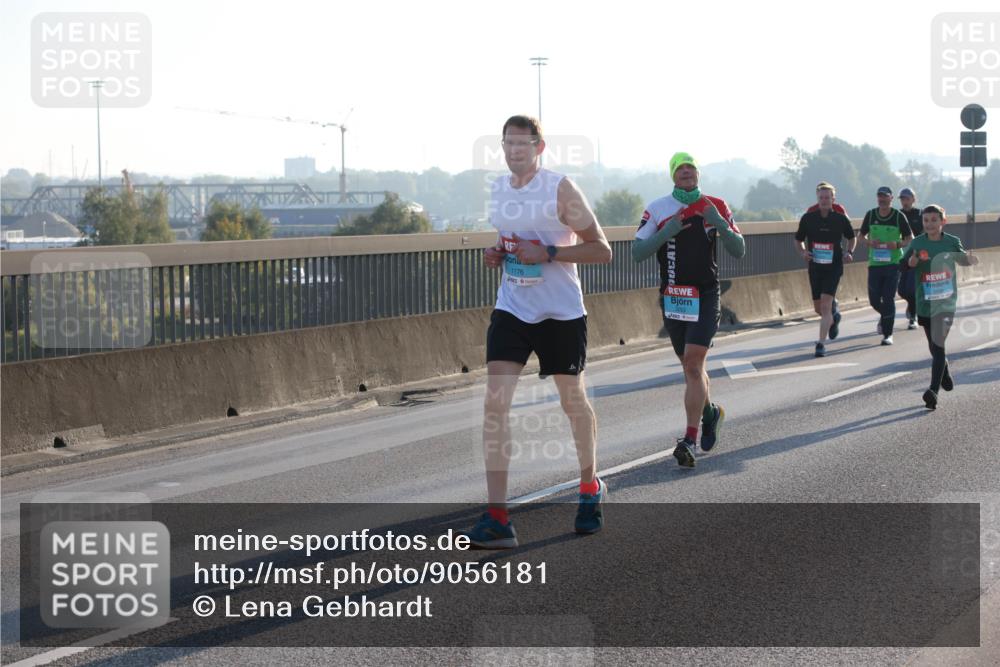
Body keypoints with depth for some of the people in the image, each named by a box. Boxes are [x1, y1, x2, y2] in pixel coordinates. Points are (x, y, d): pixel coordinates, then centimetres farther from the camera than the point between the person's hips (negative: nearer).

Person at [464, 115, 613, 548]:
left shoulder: (561, 190, -12)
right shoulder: (496, 191, 5)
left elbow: (601, 251, -12)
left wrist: (548, 254, -23)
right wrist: (496, 255, -1)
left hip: (562, 313, -4)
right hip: (512, 311, 4)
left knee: (573, 400, 13)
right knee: (495, 403, -12)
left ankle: (591, 488, 40)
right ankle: (497, 519, -15)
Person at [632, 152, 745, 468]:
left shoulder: (715, 207, 3)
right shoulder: (657, 209, 1)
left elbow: (739, 250, 2)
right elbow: (637, 253, -4)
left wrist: (719, 224, -15)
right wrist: (666, 233, -19)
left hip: (706, 296, -2)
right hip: (672, 296, 2)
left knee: (693, 364, -14)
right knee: (690, 365, 12)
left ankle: (690, 439, -14)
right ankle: (709, 413, 40)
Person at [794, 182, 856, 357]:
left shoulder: (840, 219, -3)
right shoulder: (808, 218, -1)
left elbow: (852, 238, 15)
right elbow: (798, 240, 11)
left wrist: (849, 252, -4)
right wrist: (803, 252, -9)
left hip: (833, 266, -3)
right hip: (815, 266, 3)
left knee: (825, 305, -15)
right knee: (818, 308, 12)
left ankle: (821, 343, -12)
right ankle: (834, 317, 46)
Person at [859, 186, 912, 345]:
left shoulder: (899, 216, -3)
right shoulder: (870, 215, 4)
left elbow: (909, 239, 3)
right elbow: (862, 235, 14)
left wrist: (897, 244, -17)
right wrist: (870, 242, -8)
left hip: (893, 262, -3)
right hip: (874, 262, 3)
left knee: (889, 298, -8)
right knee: (874, 299, 5)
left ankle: (888, 334, 0)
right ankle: (885, 316, 39)